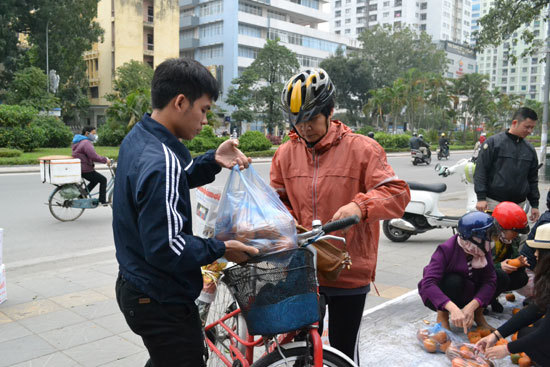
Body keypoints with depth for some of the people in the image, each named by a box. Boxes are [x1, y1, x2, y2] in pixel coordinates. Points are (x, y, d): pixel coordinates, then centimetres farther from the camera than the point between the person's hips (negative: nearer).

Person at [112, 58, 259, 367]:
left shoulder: (137, 138, 2)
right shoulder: (161, 162, -30)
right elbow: (166, 247, -30)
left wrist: (212, 161, 0)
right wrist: (220, 249, -17)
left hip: (135, 284, 10)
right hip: (161, 303, -10)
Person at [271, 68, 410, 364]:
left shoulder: (362, 148, -9)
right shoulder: (286, 153, 3)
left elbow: (397, 193, -13)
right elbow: (278, 201, 12)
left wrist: (360, 206, -31)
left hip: (349, 272, -3)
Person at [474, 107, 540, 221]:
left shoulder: (530, 149, 13)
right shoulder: (493, 142, -4)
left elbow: (533, 179, 18)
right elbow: (480, 171, -6)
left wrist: (535, 204, 14)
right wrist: (481, 197, -12)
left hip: (518, 204, 5)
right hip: (494, 203, -5)